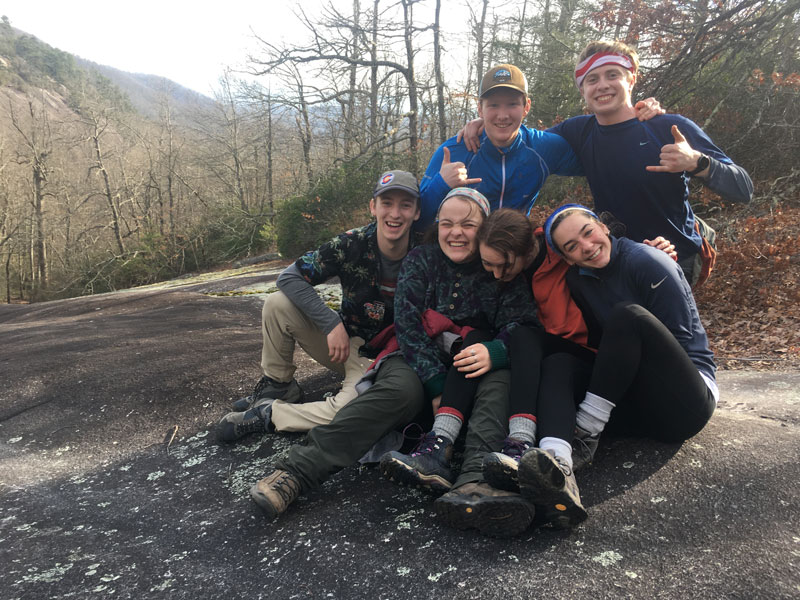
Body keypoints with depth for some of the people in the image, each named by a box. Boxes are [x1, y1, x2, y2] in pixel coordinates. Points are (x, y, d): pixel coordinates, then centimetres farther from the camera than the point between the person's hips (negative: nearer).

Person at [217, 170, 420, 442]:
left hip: (379, 356, -2)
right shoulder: (352, 244, -14)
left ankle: (268, 414, -9)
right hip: (341, 339, 2)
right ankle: (277, 386, 3)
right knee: (277, 303, -17)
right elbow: (289, 276, -15)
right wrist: (333, 324, -24)